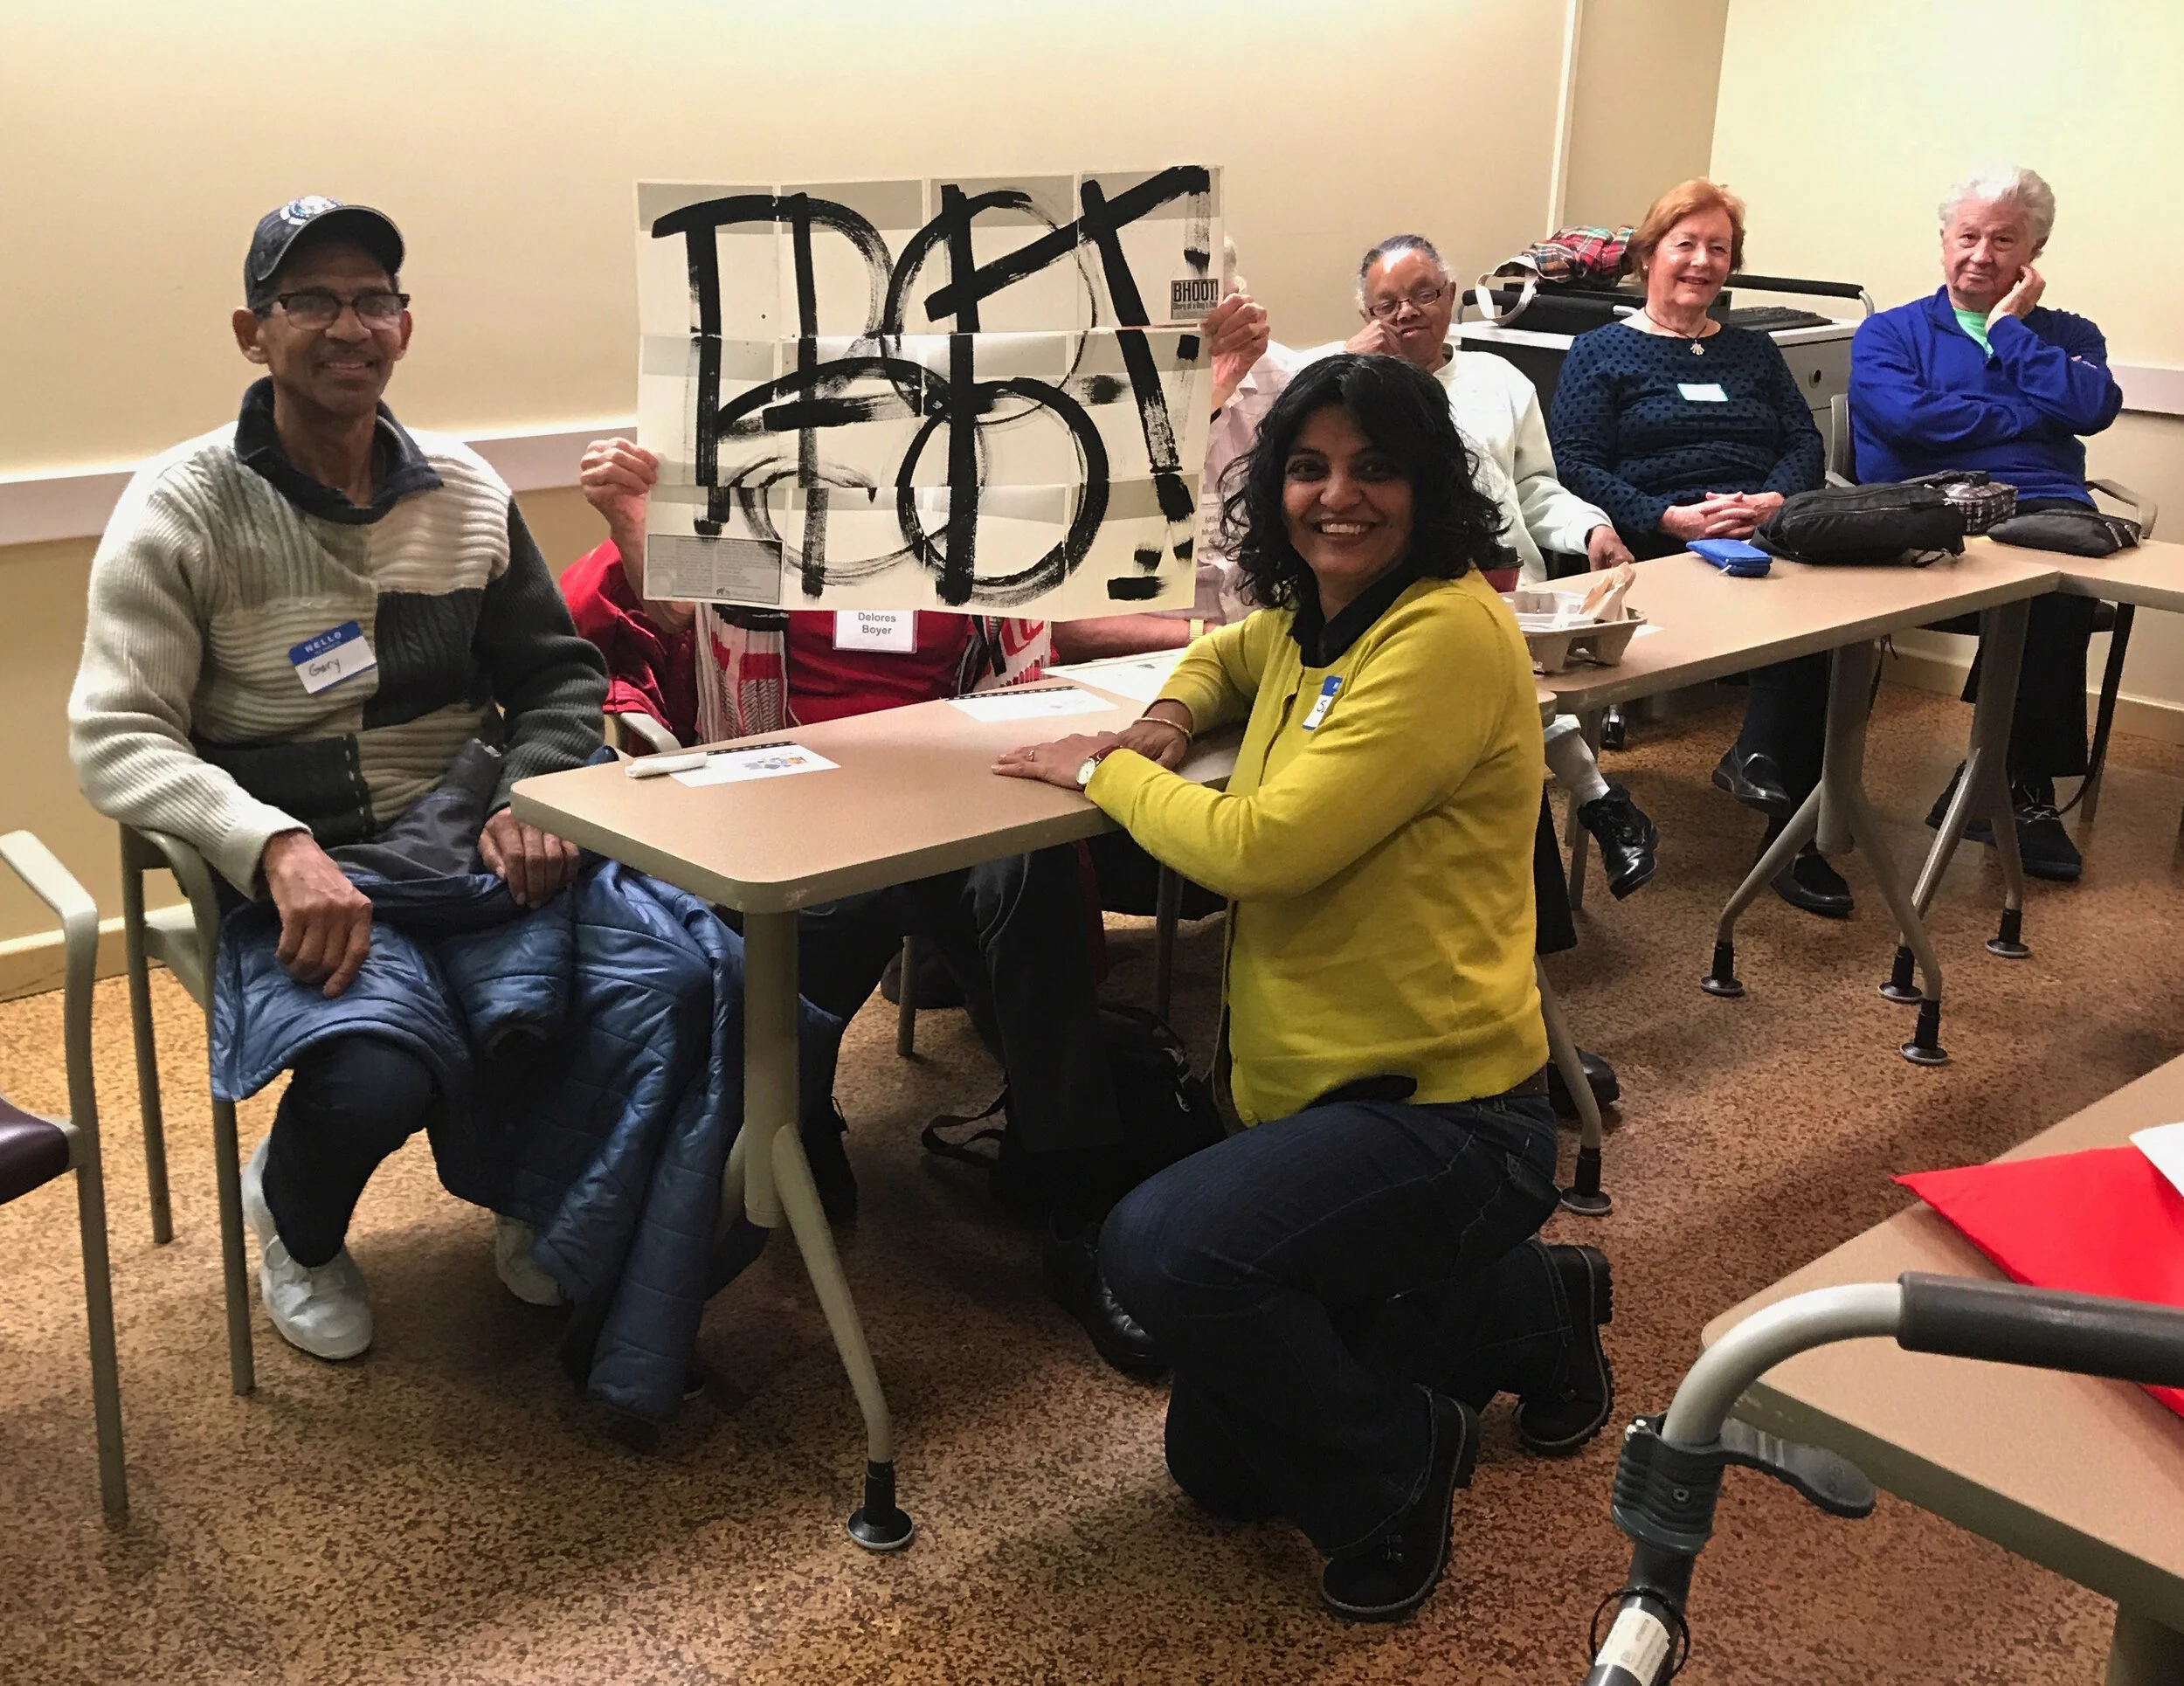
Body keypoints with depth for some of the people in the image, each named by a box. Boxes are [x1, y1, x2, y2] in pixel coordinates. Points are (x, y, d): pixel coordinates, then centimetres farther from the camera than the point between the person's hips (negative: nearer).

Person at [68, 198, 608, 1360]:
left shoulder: (466, 492, 8)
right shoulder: (180, 510, -5)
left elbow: (556, 673, 15)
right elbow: (116, 738, -12)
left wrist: (531, 794, -7)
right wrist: (277, 849, -28)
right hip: (293, 873, -4)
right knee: (376, 1084, -30)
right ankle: (294, 1222, 12)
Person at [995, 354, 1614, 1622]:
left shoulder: (1449, 632, -17)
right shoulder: (1311, 623, 9)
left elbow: (1261, 846, -23)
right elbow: (1227, 656, 34)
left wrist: (1102, 770, -6)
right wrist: (1167, 719, 10)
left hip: (1442, 1109, -9)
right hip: (1322, 1092, 9)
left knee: (1163, 1249, -32)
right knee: (1217, 1462, 13)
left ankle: (1394, 1466, -4)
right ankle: (1524, 1311, 29)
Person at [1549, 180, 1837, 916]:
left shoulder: (1753, 352, 29)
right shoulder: (1601, 353, 14)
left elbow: (1805, 443, 15)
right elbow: (1576, 466, -1)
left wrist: (1774, 500, -9)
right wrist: (1671, 519, -16)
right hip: (1666, 552, -4)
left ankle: (1760, 757, -24)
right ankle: (1792, 825, -29)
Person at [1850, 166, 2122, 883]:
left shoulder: (2069, 335, 24)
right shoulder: (1890, 333, 17)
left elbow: (2092, 408, 1)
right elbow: (1906, 416, -5)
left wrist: (2010, 327, 7)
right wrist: (2032, 417, 2)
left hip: (2047, 516, 3)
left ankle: (2006, 778, -22)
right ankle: (2024, 781, -21)